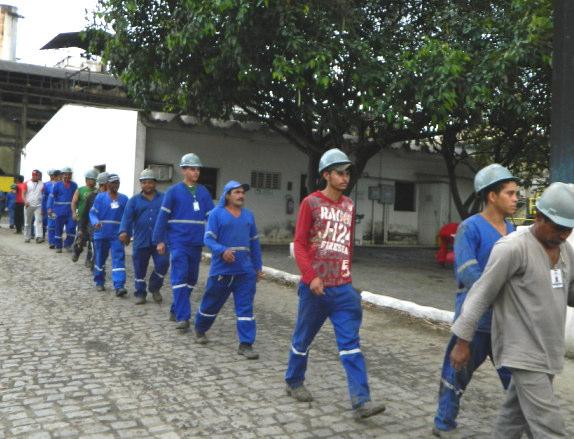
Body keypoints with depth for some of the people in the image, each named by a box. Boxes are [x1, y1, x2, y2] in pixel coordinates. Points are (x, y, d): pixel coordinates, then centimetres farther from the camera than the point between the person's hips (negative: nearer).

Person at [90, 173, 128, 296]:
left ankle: (119, 286, -17)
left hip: (117, 235, 0)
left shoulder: (124, 199, 4)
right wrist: (95, 222, -23)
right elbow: (92, 213, -3)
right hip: (101, 234, 0)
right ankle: (99, 282, 31)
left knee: (119, 259, -12)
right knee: (100, 259, 13)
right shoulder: (100, 197, -1)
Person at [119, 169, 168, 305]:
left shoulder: (164, 198, 7)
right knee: (140, 269, 8)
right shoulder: (134, 200, 8)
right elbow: (127, 217, -5)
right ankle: (140, 294, 24)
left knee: (162, 264, -12)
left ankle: (155, 288, 14)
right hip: (141, 241, 1)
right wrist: (124, 231, -23)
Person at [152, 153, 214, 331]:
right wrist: (159, 240, -3)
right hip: (178, 242, -5)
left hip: (196, 243, 5)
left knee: (191, 279, 12)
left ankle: (175, 310, 27)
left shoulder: (203, 192, 8)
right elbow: (163, 216, 0)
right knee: (179, 278, -11)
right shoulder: (174, 191, -1)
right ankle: (183, 317, -11)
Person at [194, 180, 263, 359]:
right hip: (221, 270, -3)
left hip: (245, 271, 3)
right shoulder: (216, 214, -3)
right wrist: (222, 250, -27)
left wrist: (258, 266, 15)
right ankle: (200, 329, 39)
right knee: (212, 303, 13)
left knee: (246, 308, -3)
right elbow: (208, 239, -9)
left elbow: (254, 243, 16)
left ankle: (246, 344, 1)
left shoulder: (248, 215, 11)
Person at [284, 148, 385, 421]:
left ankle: (361, 401, -5)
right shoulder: (311, 203, -5)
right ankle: (294, 383, 33)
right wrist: (311, 276, -19)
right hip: (316, 285, -4)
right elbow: (299, 244, -8)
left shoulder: (349, 206, 10)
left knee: (350, 342, -3)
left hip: (343, 287, 4)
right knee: (304, 337, 12)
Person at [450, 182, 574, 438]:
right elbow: (481, 294, -15)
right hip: (523, 354, -7)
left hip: (548, 352, 8)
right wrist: (463, 342, -12)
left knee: (516, 416, 19)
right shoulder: (512, 248, -18)